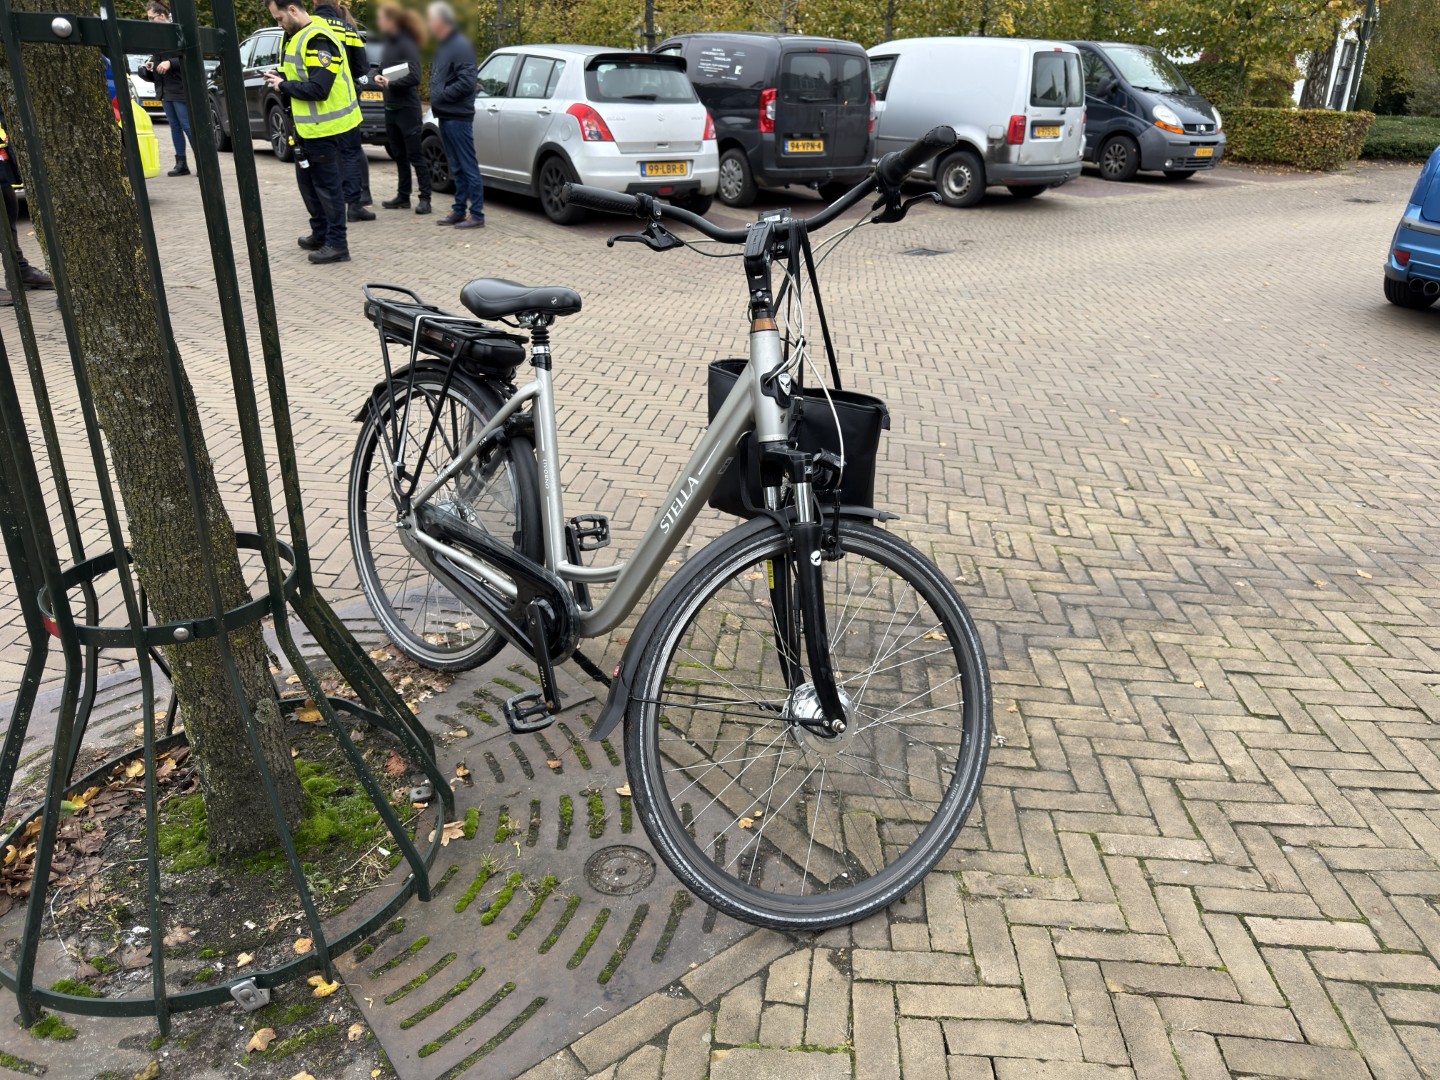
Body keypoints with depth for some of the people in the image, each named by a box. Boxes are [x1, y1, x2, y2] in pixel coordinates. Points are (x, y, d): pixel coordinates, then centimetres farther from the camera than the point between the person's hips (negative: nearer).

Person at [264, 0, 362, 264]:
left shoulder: (317, 40, -20)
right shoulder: (299, 36, 12)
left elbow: (318, 89, -26)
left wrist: (284, 86, -14)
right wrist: (282, 79, 2)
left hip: (322, 126, -10)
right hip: (308, 125, 10)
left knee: (327, 185, -4)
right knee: (307, 180, 17)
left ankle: (337, 244, 3)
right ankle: (320, 234, 28)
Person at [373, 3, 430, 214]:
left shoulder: (406, 45, -12)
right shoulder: (388, 44, 11)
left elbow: (414, 77, -19)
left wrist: (391, 83, -14)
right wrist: (379, 78, -1)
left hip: (407, 108, -8)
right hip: (390, 108, 8)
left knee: (415, 155, -5)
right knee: (399, 155, 11)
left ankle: (425, 198, -2)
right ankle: (403, 197, 17)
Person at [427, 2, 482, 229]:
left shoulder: (461, 45, -12)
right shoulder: (444, 46, 18)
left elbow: (467, 82, -20)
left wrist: (440, 95, -14)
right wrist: (435, 96, 7)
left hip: (458, 118, -10)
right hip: (445, 117, 10)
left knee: (468, 167, -7)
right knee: (456, 168, 12)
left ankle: (477, 215, -5)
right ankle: (459, 211, 18)